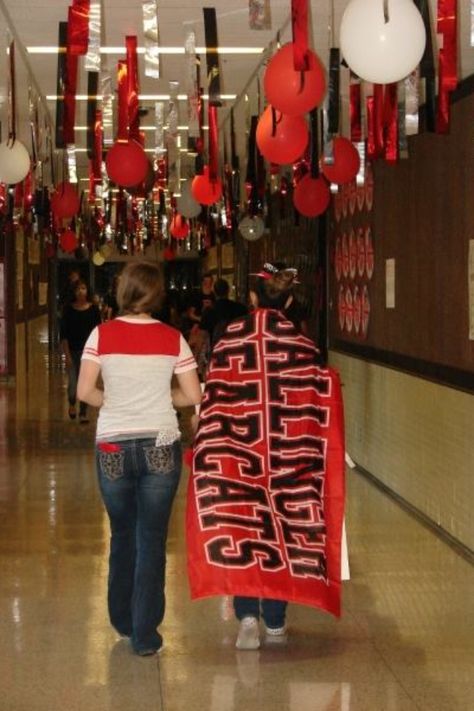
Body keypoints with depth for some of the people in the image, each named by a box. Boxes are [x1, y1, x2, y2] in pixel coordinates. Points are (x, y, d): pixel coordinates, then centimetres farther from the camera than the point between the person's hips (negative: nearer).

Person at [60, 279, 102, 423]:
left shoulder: (93, 309, 0)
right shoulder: (69, 309, -2)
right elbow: (63, 334, -2)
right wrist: (67, 354, -8)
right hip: (73, 351, -1)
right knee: (73, 383, -5)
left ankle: (83, 413, 15)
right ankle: (72, 403, 27)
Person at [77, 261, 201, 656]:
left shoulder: (102, 335, -5)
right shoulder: (172, 339, -3)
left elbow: (85, 392, -10)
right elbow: (193, 396, -4)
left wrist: (111, 402, 9)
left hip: (113, 447, 1)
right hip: (160, 447, -1)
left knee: (122, 534, 18)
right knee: (152, 538, 5)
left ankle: (123, 620, 31)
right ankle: (145, 634, 5)